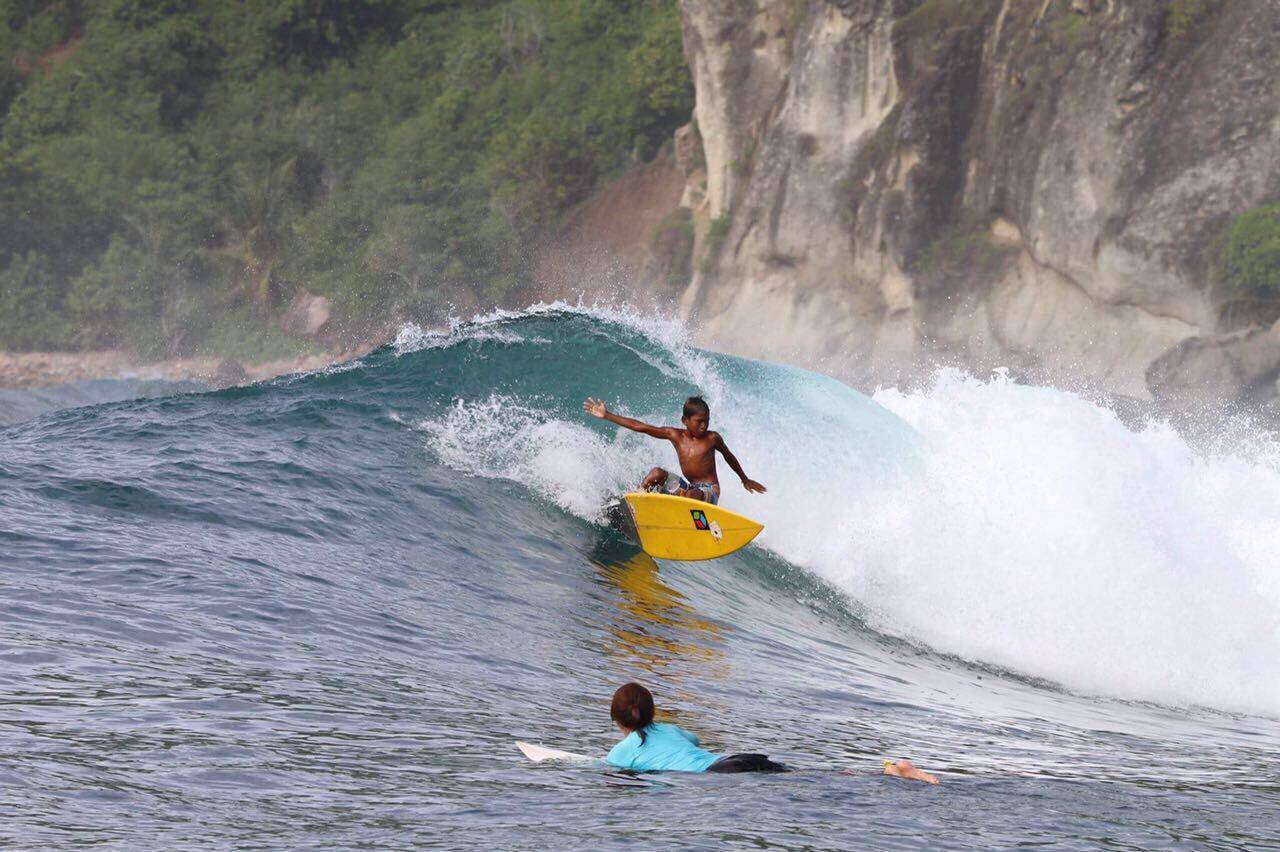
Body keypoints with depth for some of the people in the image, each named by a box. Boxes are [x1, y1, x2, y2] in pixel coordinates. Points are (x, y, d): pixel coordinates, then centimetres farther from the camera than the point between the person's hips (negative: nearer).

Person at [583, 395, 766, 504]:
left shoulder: (712, 438, -3)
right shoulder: (675, 435, 1)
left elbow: (728, 457, 15)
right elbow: (639, 427, 1)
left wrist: (745, 480, 29)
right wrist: (607, 415, -1)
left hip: (709, 492, -3)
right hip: (687, 486, 3)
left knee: (691, 495, -36)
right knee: (657, 473, -17)